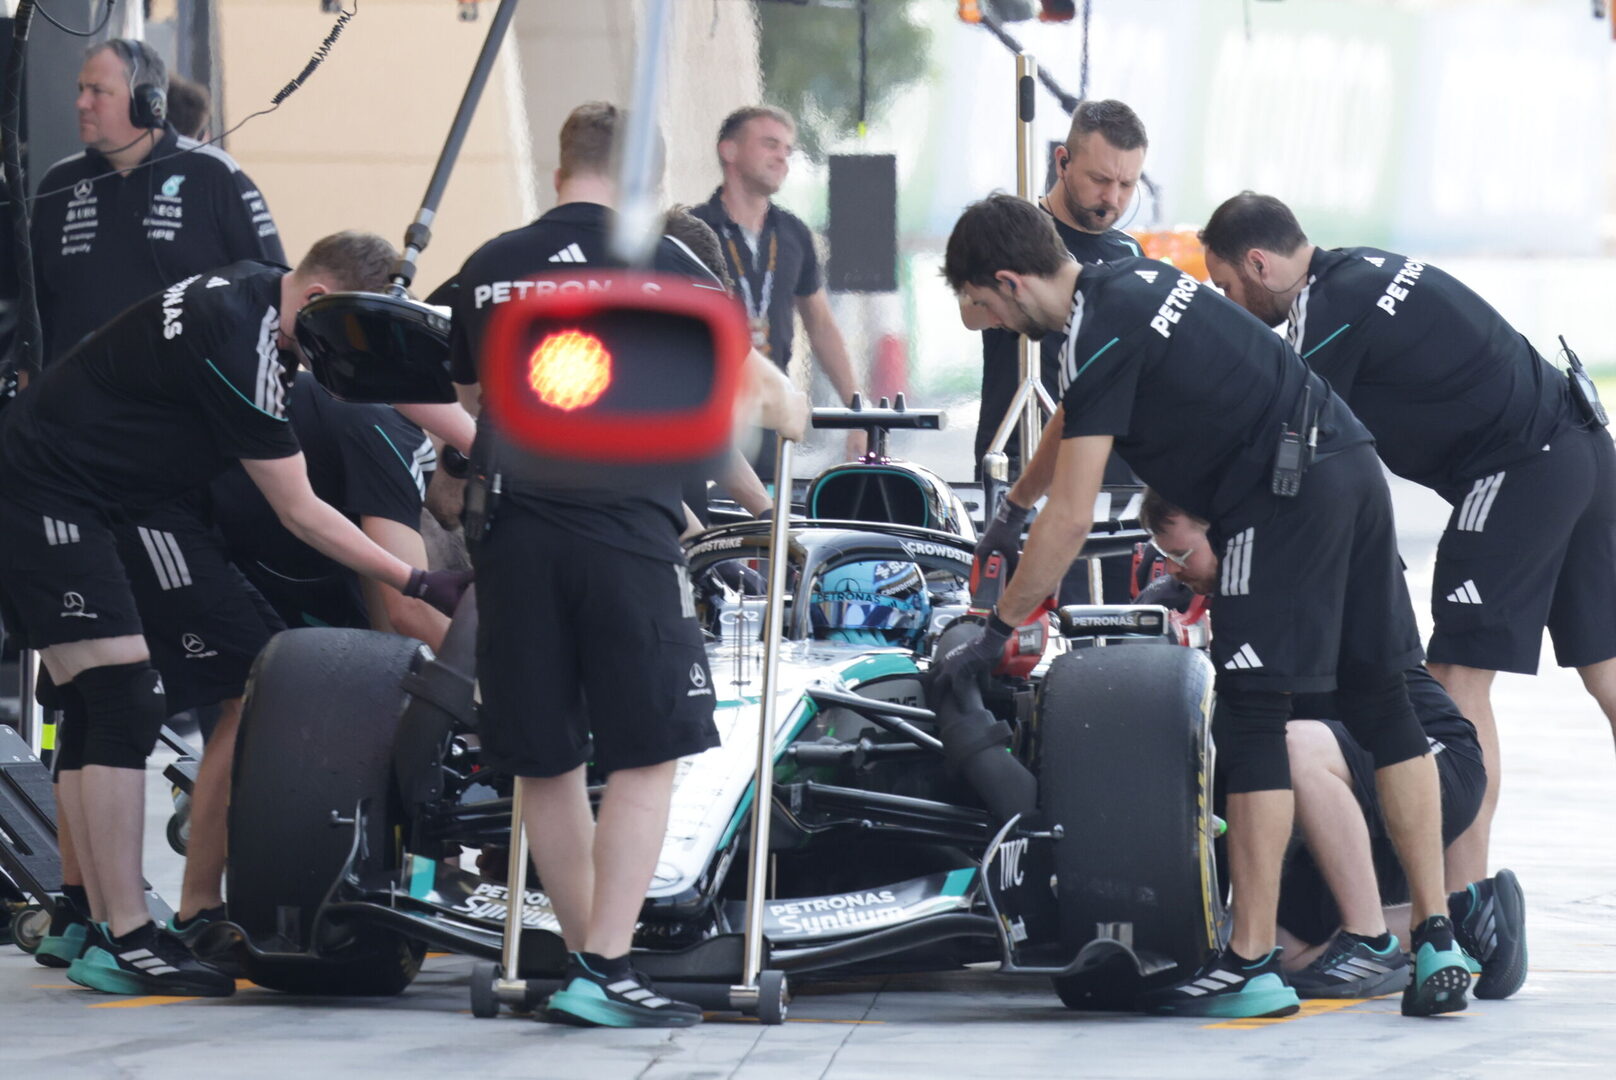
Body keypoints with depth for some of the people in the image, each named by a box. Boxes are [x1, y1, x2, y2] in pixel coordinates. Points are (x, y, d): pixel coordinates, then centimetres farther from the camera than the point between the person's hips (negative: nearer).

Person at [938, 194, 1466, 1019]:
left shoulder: (1102, 336, -12)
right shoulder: (1124, 281, 16)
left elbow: (1070, 520, -12)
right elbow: (1069, 424, 36)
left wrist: (995, 632, -3)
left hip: (1284, 500, -9)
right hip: (1352, 471, 9)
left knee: (1251, 725, -5)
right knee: (1382, 709, 9)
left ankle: (1252, 965, -4)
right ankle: (1437, 946, 8)